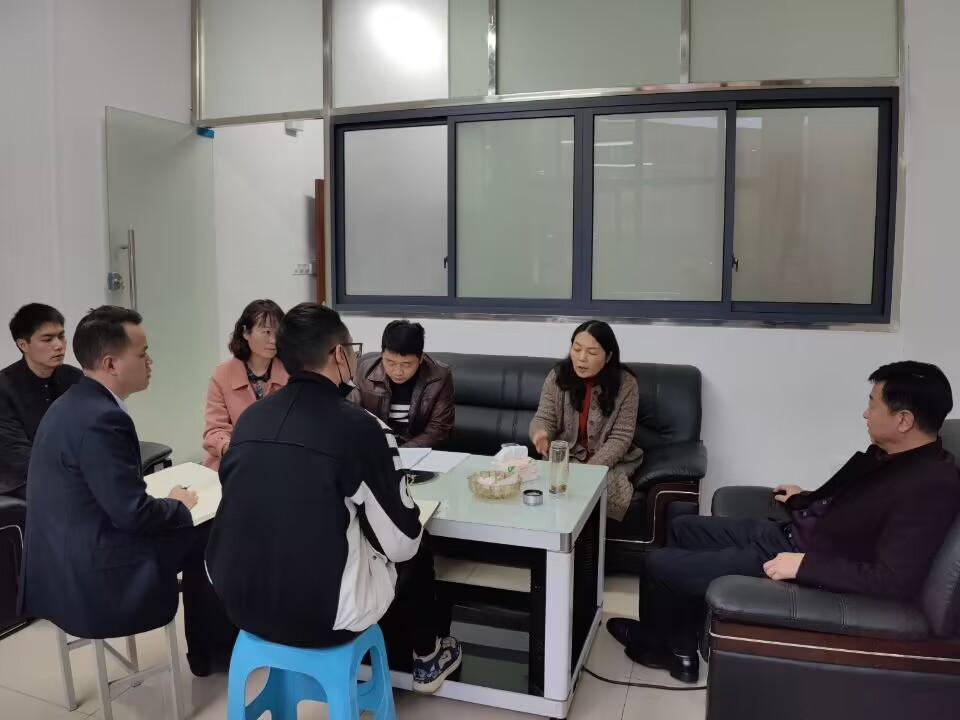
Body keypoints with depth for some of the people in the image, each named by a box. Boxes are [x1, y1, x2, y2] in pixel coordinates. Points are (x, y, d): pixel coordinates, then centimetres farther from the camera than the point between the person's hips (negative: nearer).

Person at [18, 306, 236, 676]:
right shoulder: (101, 418, -24)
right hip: (93, 580, -9)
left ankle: (207, 649, 28)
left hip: (66, 567, 9)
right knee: (205, 535, 4)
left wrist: (165, 499, 4)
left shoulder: (71, 404, 7)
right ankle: (214, 649, 22)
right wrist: (179, 504, -4)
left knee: (194, 533, 17)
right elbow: (133, 514, -23)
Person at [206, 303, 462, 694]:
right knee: (415, 555, 21)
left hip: (239, 601, 6)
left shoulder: (249, 418, 0)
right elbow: (400, 542, -10)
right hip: (321, 613, -5)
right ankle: (427, 657, 44)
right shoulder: (361, 427, -17)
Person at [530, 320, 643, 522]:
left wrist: (590, 469, -24)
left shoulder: (625, 384, -12)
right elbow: (543, 419, -4)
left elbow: (620, 438, -12)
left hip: (610, 461, -1)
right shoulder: (557, 376, -6)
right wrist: (540, 433, -29)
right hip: (566, 456, 1)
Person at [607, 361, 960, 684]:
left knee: (659, 564, -3)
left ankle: (651, 643, 31)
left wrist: (805, 565, -29)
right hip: (788, 536, 10)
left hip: (809, 570, -10)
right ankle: (680, 650, 26)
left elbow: (895, 580, -31)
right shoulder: (892, 453, 2)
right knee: (684, 528, 19)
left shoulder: (931, 485, -26)